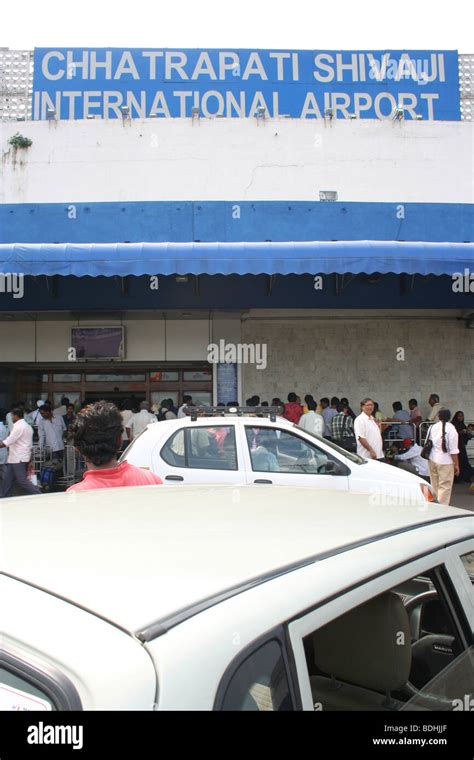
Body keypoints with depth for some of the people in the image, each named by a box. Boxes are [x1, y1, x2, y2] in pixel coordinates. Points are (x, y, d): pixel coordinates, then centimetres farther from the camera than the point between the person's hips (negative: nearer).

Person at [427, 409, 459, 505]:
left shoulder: (432, 427, 2)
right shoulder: (451, 429, -14)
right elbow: (453, 450, -15)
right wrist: (456, 465, -8)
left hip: (432, 460, 6)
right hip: (445, 462, -6)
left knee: (435, 485, 19)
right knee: (445, 486, 0)